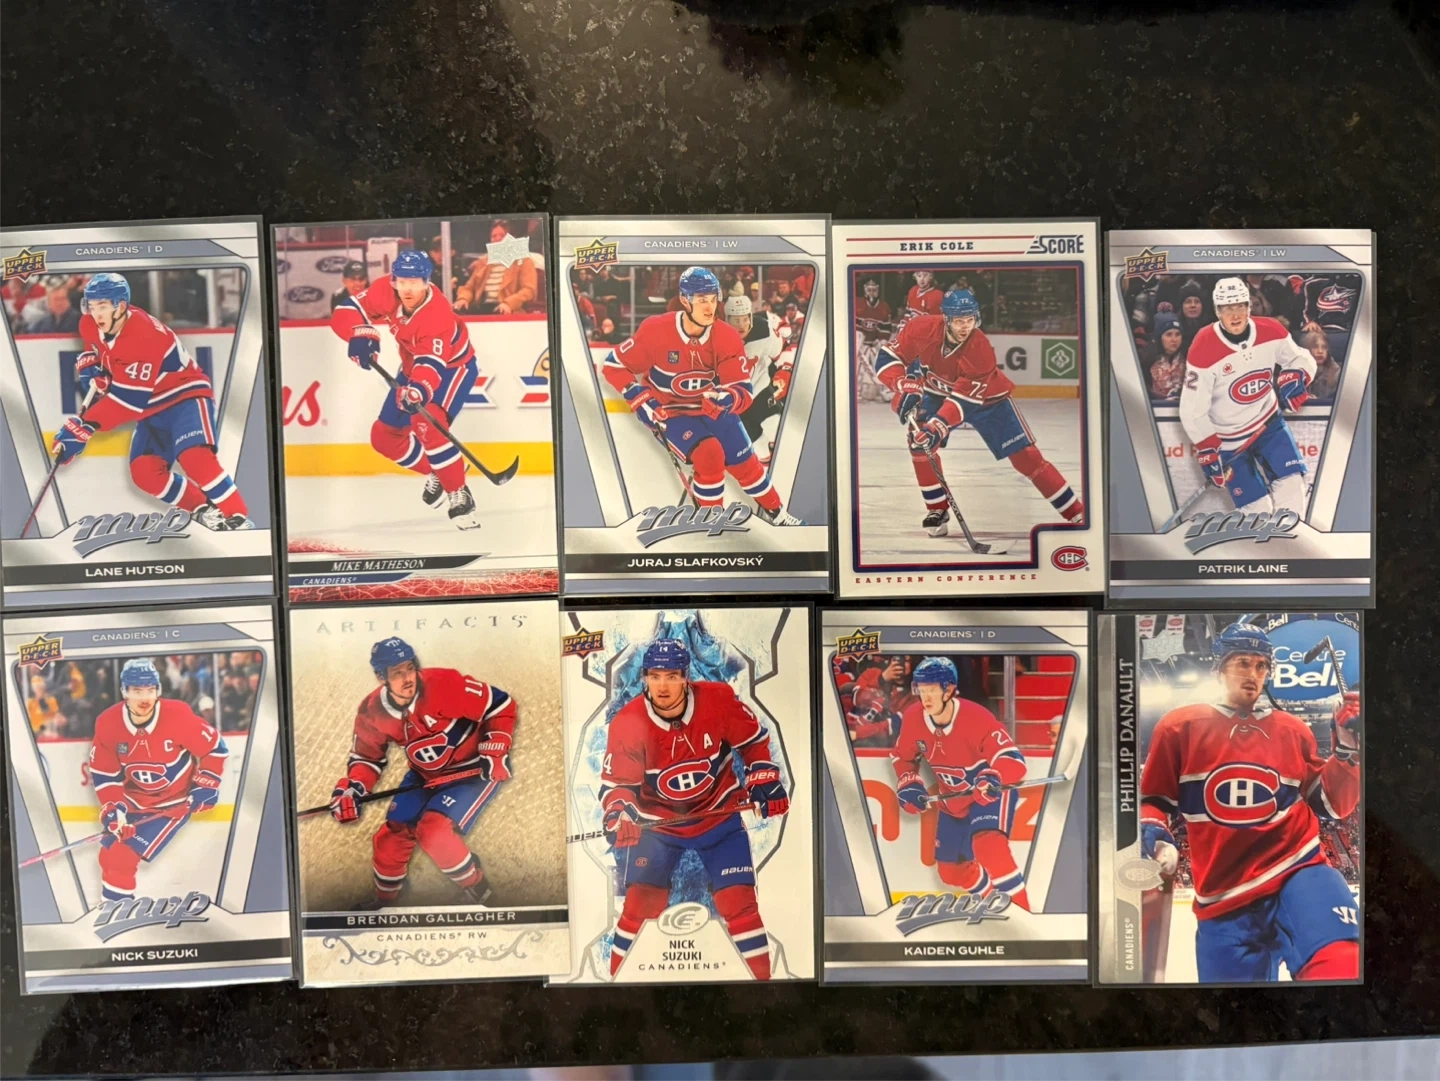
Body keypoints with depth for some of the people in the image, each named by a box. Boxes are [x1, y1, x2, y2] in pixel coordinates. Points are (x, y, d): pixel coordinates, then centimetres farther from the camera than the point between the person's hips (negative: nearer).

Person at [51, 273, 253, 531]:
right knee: (144, 472, -9)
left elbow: (129, 397, -29)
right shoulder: (91, 327, -3)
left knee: (195, 459, -31)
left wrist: (85, 426, -29)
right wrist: (90, 370, 0)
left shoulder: (144, 335, -27)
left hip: (185, 395, -8)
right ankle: (204, 511, -1)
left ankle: (239, 521, -30)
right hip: (153, 407, 9)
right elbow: (93, 351, 23)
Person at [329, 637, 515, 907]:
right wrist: (353, 789, -12)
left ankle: (477, 892, 4)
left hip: (475, 770, -6)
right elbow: (367, 756, 6)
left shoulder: (444, 684, -28)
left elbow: (500, 705, -20)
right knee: (391, 836, 8)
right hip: (426, 776, 6)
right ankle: (385, 899, 38)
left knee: (434, 832, -21)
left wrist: (494, 753, -23)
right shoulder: (372, 712, -11)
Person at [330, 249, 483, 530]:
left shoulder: (438, 314, -35)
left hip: (453, 365, -7)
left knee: (427, 425, -33)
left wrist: (419, 389, -63)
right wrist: (362, 334, -38)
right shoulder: (385, 290, -19)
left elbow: (432, 363, -44)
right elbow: (345, 311, -18)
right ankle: (436, 474, 28)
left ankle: (460, 495, -20)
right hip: (413, 366, 7)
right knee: (384, 436, 6)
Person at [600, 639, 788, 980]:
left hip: (719, 817, 0)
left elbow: (754, 740, -2)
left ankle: (759, 976, 15)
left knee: (739, 902, -3)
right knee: (640, 905, -6)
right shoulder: (627, 723, -20)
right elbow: (616, 784, -14)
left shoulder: (720, 700, -20)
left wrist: (765, 781, -5)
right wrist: (620, 820, -31)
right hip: (657, 824, 0)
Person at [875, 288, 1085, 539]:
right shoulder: (922, 329, -27)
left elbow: (963, 398, -34)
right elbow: (889, 356, -18)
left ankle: (1078, 514, 0)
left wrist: (939, 427, -46)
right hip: (939, 393, 3)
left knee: (1026, 457, -10)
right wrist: (905, 387, -34)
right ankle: (938, 511, -3)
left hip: (986, 398, -3)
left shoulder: (981, 349, -33)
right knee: (918, 438, -21)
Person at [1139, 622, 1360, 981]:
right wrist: (1153, 837, -11)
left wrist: (1346, 748, 1)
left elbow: (1332, 805, 14)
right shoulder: (1179, 727, 4)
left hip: (1298, 873, 0)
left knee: (1341, 965, -30)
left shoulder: (1293, 730, 12)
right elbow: (1153, 801, 9)